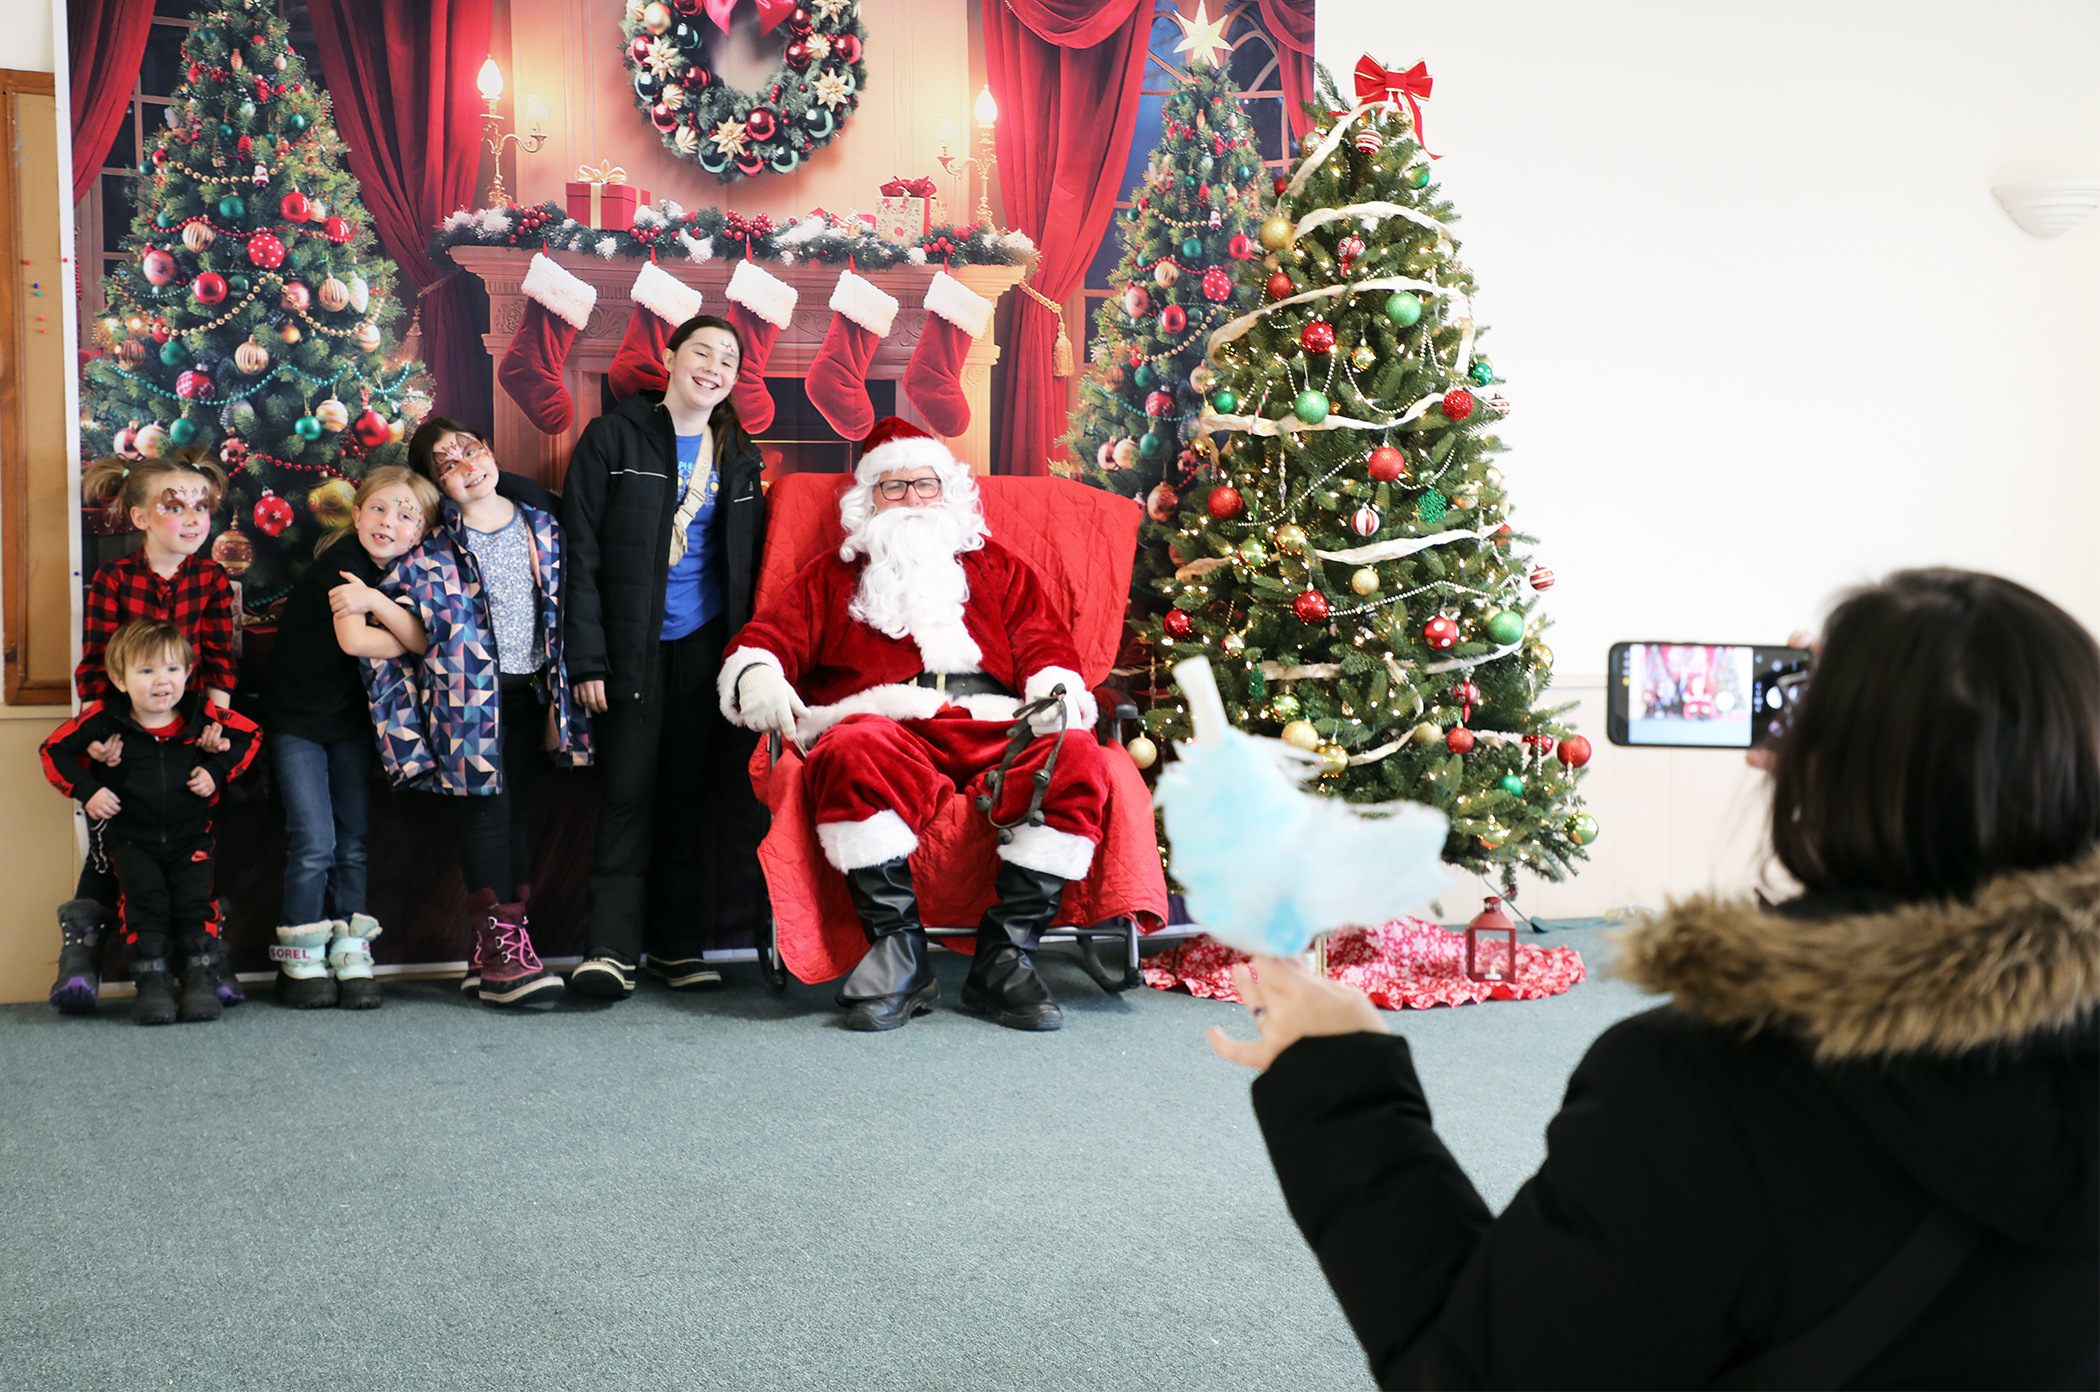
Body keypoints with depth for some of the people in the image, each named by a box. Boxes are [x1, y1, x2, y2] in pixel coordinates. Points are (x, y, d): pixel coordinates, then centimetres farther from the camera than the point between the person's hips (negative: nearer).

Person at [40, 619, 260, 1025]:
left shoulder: (202, 715, -6)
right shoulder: (103, 718, -9)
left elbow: (248, 734, 10)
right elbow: (55, 750, 1)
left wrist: (217, 772, -3)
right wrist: (86, 791, -9)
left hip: (190, 835, 1)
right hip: (132, 837, -1)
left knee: (195, 898, -14)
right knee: (144, 898, -18)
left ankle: (202, 978, -2)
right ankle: (151, 982, -8)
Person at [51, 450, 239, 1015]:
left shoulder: (212, 580, 1)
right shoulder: (112, 579, -4)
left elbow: (217, 658, -4)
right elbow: (95, 663, -7)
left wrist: (215, 720, -18)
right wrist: (100, 732, -19)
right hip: (122, 736, -1)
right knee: (108, 841, -6)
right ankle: (79, 950, 1)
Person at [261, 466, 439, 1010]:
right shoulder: (342, 561, -17)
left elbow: (422, 640, -12)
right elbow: (353, 640, -28)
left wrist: (376, 601, -26)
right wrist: (405, 637, -12)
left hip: (352, 721, 6)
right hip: (295, 720, -6)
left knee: (352, 843, 7)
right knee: (315, 843, -9)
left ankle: (351, 956, 13)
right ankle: (299, 960, 5)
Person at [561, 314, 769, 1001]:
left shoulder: (738, 456, 12)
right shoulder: (613, 437, 0)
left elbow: (748, 563, 15)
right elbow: (581, 551, -3)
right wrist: (587, 658, -10)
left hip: (705, 643, 3)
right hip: (632, 646, -3)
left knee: (690, 790, 6)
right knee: (628, 790, -6)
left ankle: (677, 944, 13)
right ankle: (613, 948, -3)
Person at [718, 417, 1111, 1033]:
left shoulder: (997, 567, 31)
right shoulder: (836, 576, 29)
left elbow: (1044, 646, 21)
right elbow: (768, 636, 17)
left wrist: (1056, 690, -3)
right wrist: (757, 677, -8)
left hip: (993, 728, 1)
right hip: (887, 722, -1)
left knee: (1074, 758, -31)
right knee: (855, 753, -38)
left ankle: (1004, 958, -27)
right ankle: (899, 955, -32)